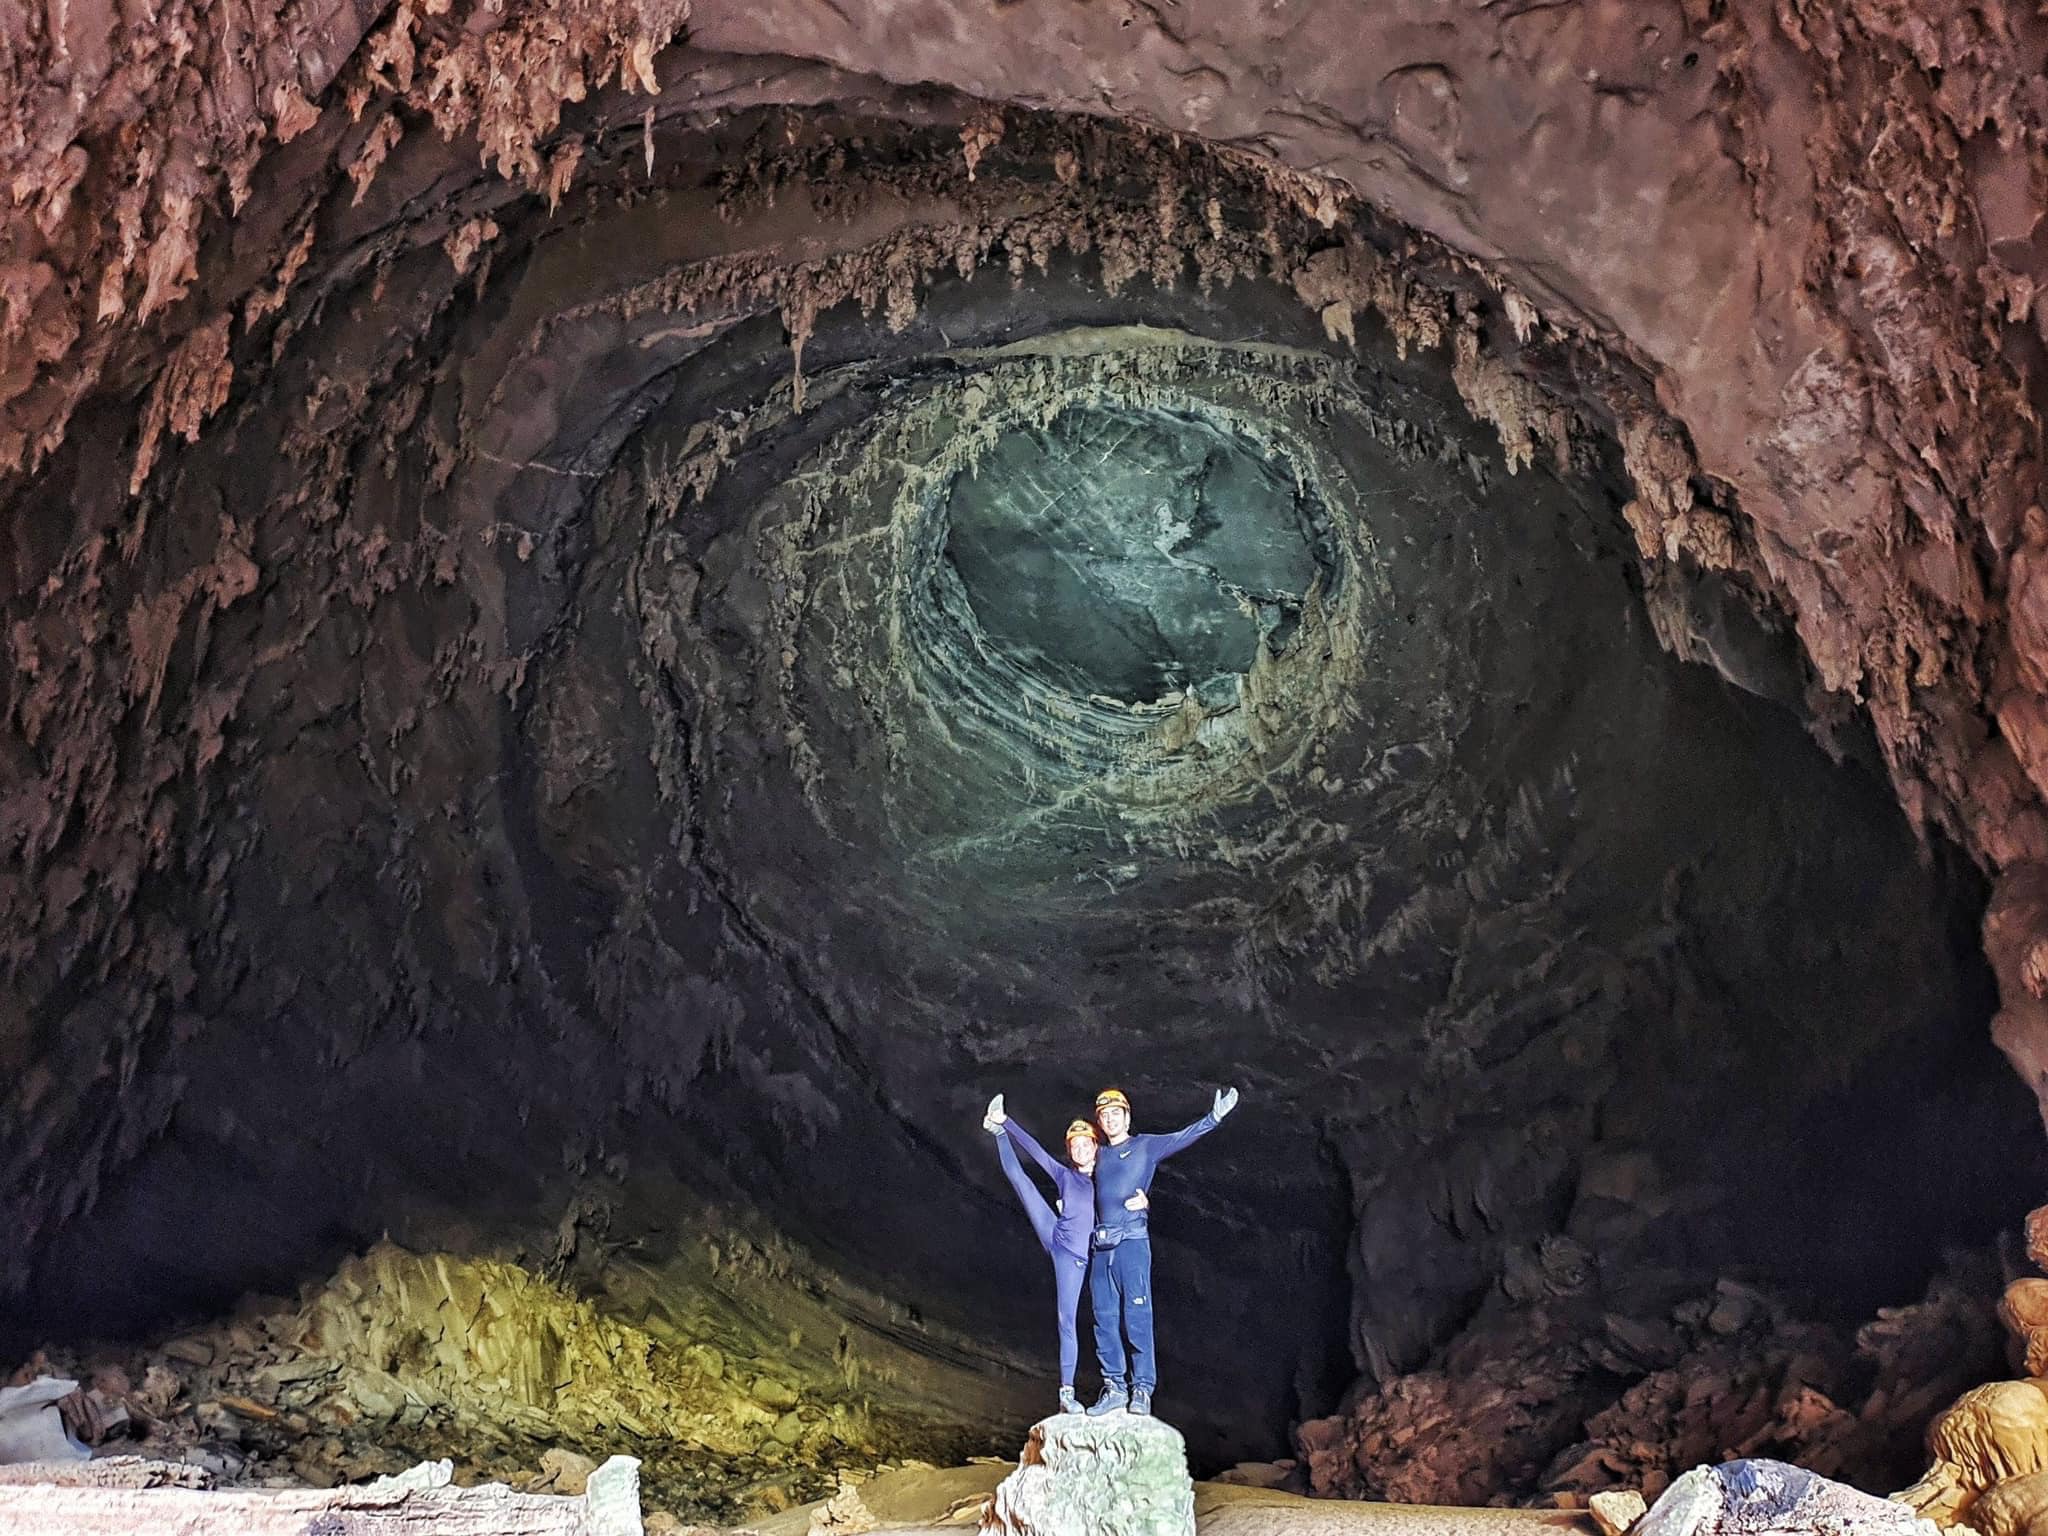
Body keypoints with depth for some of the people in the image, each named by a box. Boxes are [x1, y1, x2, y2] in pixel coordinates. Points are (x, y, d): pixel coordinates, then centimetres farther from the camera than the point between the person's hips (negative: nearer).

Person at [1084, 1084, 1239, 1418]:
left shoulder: (1145, 1146, 5)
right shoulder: (1098, 1155, 18)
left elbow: (1182, 1138, -7)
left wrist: (1214, 1117, -18)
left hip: (1132, 1242, -5)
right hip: (1100, 1246, 5)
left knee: (1137, 1318, -8)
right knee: (1105, 1319, 4)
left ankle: (1142, 1389, -4)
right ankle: (1114, 1387, 10)